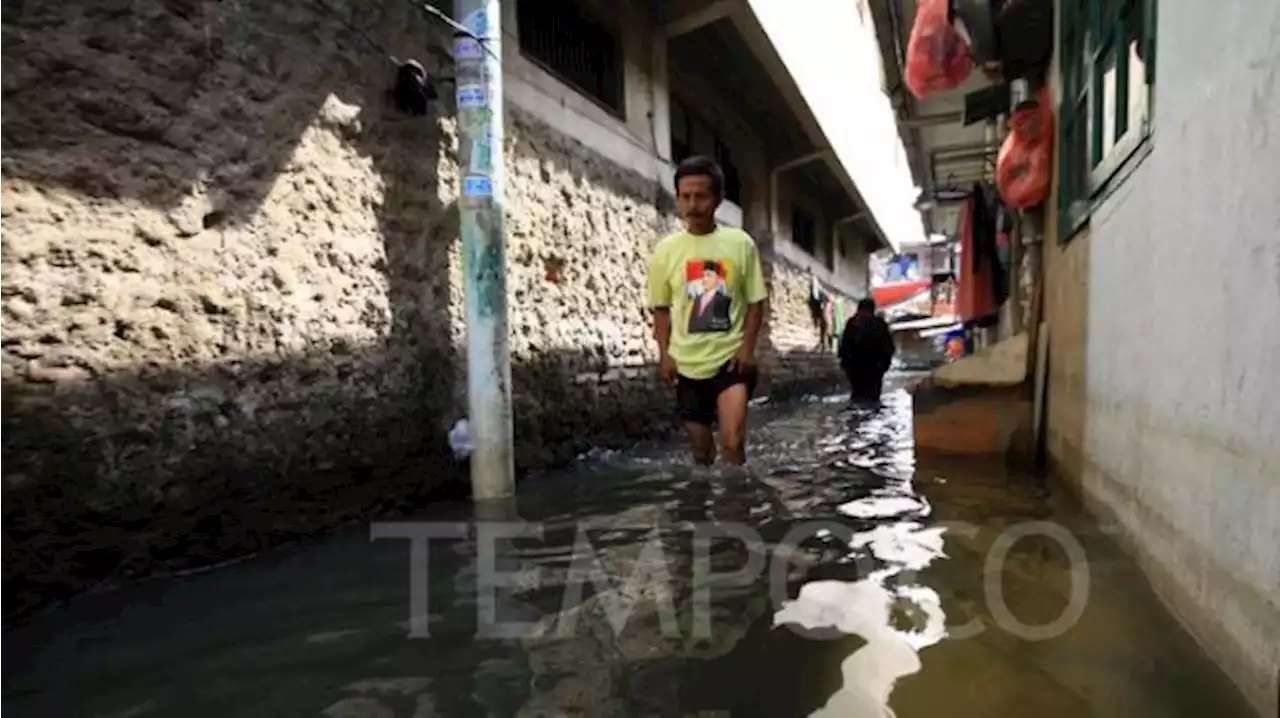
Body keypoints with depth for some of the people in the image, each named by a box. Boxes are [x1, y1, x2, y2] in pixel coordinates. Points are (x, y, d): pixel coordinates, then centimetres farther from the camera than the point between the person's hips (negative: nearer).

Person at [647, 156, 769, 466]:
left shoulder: (740, 243, -3)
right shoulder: (665, 250, -1)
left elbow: (756, 301, 2)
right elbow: (661, 308, 7)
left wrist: (748, 347, -9)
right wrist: (664, 353, -2)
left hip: (731, 357, -2)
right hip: (687, 363, 2)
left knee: (732, 442, -17)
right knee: (701, 446, 13)